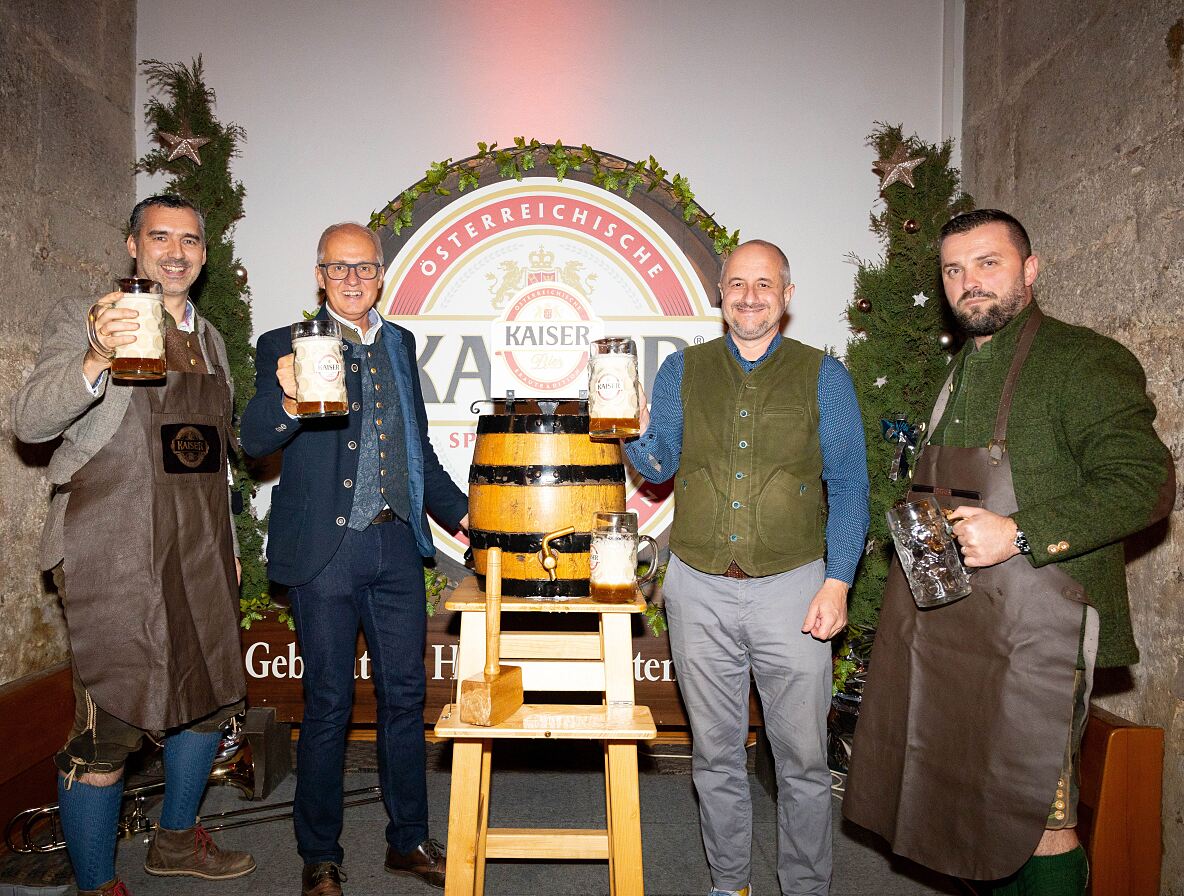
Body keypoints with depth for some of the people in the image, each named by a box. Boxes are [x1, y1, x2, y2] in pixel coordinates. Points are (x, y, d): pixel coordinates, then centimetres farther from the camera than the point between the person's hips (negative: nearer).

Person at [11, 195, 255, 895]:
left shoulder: (210, 339, 17)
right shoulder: (81, 318, 0)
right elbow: (31, 421, -13)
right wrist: (96, 360, -31)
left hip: (199, 550, 6)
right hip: (114, 552, -6)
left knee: (212, 700, 14)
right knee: (111, 726, -3)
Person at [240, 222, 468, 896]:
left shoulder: (400, 343, 13)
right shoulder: (287, 346, 0)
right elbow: (256, 441, -12)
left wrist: (461, 511, 13)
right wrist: (287, 400, -32)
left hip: (397, 545, 4)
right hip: (325, 549, -4)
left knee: (406, 696, 11)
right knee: (328, 704, 6)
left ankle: (409, 841, 29)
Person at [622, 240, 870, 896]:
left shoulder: (822, 375, 2)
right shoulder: (682, 369, 7)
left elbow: (849, 485, 1)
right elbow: (659, 466, 7)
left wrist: (837, 582, -8)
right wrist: (636, 435, -15)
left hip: (791, 589, -1)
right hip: (699, 590, 2)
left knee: (803, 759, 6)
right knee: (715, 753, 15)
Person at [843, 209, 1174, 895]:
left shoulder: (1087, 361, -8)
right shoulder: (963, 371, 17)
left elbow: (1146, 483, -16)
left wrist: (1020, 534, -23)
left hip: (1034, 628, -7)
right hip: (947, 619, 8)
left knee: (1039, 813, 2)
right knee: (977, 802, 17)